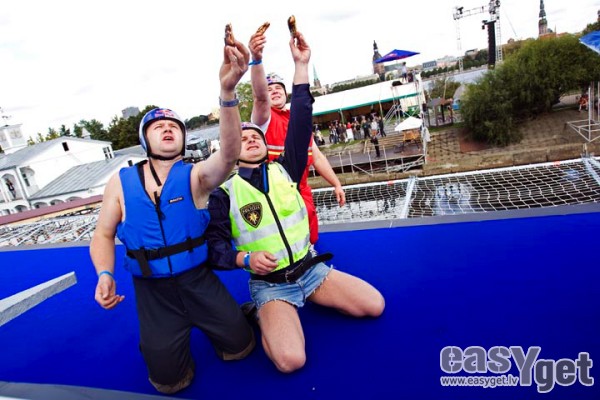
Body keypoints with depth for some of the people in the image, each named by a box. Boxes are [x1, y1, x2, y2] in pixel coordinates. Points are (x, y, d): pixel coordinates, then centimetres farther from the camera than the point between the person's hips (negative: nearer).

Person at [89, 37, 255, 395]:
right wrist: (105, 275, -15)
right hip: (151, 289, 1)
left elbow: (230, 153, -33)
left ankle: (201, 321, 33)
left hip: (199, 280, -1)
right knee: (169, 379, 3)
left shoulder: (196, 176, -12)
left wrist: (227, 91, -48)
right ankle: (175, 330, 33)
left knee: (239, 347, 5)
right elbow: (104, 235, 5)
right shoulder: (121, 182, -4)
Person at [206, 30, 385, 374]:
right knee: (291, 360, -24)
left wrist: (302, 65, -12)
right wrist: (246, 258, -23)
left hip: (311, 269, 4)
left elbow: (300, 124, -8)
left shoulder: (284, 170, 1)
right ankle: (264, 314, 7)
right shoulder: (224, 191, -4)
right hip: (268, 284, -3)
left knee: (375, 306, -3)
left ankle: (308, 298, 16)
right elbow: (216, 244, -3)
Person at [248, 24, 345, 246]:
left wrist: (336, 184, 13)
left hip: (303, 192, 5)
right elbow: (259, 96, -26)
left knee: (310, 243, 12)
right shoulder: (264, 118, -3)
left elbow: (317, 157, 16)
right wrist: (257, 59, -42)